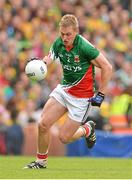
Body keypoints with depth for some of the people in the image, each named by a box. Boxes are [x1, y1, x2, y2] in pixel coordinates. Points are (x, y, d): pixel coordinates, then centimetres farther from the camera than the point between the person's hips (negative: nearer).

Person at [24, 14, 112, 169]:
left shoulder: (84, 47, -23)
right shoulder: (58, 43, -6)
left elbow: (107, 67, -18)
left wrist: (101, 94, -15)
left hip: (81, 96, -5)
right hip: (64, 88, 6)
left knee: (64, 137, -2)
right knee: (43, 125, -3)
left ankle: (87, 129, 28)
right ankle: (41, 162, 17)